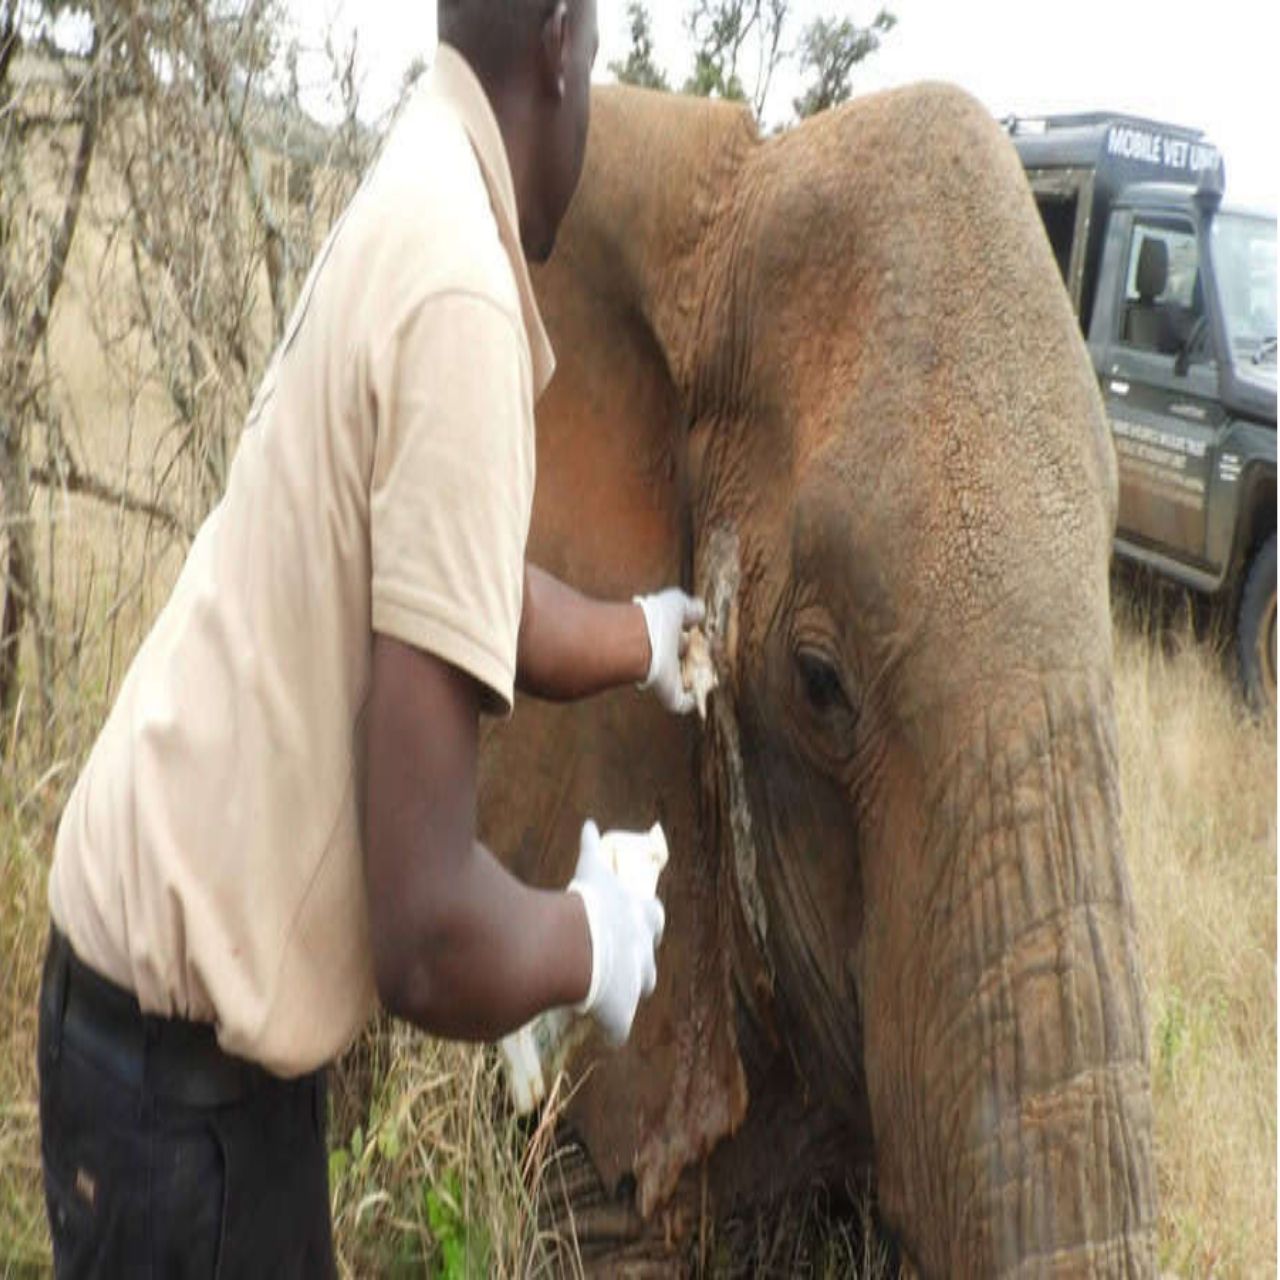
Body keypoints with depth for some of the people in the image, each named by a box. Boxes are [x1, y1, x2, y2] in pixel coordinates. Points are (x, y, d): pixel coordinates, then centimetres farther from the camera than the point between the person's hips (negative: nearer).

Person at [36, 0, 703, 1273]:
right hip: (176, 1044, -8)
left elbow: (485, 600, 19)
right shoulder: (462, 300, -25)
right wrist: (599, 938, -8)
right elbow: (430, 937, -28)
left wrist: (652, 635, 34)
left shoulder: (420, 210, 3)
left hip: (202, 983, 8)